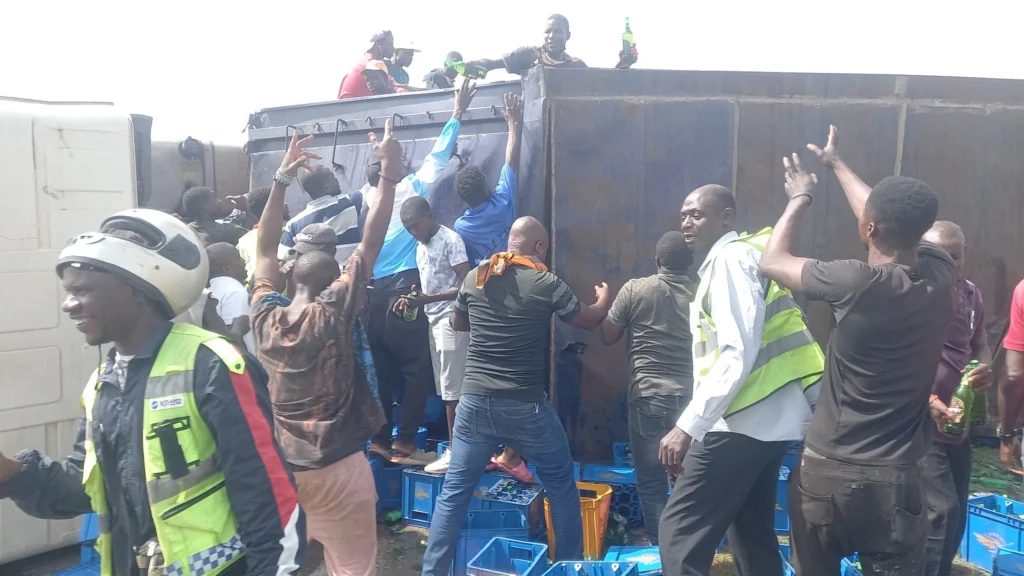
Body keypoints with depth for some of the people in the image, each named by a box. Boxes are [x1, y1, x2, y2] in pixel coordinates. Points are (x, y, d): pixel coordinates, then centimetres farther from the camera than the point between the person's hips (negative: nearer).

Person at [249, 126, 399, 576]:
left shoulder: (265, 318, -1)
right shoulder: (333, 314, -12)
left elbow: (265, 251, 9)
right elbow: (371, 241, -12)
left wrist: (281, 180, 11)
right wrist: (389, 170, -7)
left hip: (279, 465, 5)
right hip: (338, 467, -5)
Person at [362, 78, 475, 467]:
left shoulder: (369, 200, 12)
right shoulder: (409, 190, -1)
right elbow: (437, 157, 2)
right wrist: (457, 114, 9)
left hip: (375, 293, 7)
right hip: (403, 291, -7)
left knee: (384, 370, 13)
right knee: (418, 369, -2)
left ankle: (380, 440, 18)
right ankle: (404, 445, -2)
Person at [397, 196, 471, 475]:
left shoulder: (451, 240, -10)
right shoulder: (421, 248, 17)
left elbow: (466, 285, -16)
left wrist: (428, 299, -22)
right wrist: (413, 301, 2)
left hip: (451, 320, -8)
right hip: (434, 320, 9)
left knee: (453, 390, -6)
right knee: (445, 390, 8)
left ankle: (455, 452, 1)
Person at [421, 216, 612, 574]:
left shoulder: (475, 278, 2)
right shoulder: (546, 284, -8)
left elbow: (457, 324, 19)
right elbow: (590, 321, 8)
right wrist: (604, 300, 29)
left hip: (475, 402, 3)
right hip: (525, 406, -3)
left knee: (454, 491, 11)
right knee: (562, 486, 17)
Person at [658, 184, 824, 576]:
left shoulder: (731, 259, -11)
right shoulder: (732, 260, 19)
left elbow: (739, 354, -23)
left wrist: (688, 426, -26)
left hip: (745, 421, -11)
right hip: (767, 419, 11)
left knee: (679, 533, -7)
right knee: (751, 532, 18)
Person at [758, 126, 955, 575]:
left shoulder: (858, 283, -18)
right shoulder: (941, 274, -5)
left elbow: (771, 262, -3)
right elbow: (895, 225, 14)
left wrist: (800, 199, 13)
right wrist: (837, 164, 27)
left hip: (824, 471, -2)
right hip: (893, 480, 3)